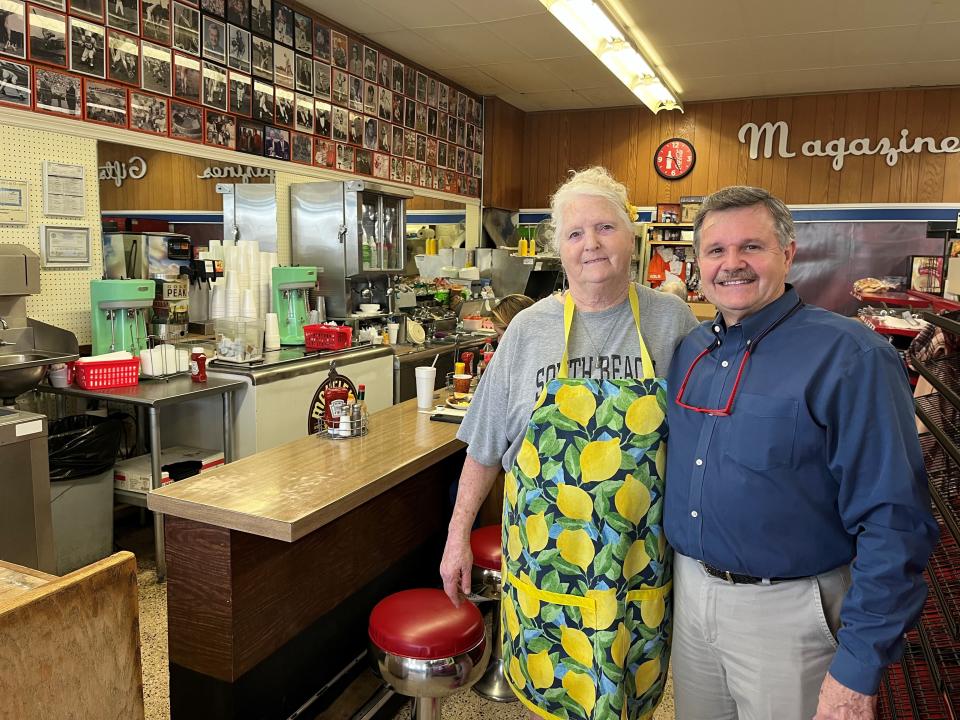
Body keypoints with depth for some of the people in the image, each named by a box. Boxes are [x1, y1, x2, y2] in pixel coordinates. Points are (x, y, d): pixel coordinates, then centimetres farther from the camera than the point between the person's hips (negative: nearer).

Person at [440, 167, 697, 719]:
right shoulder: (529, 330, -3)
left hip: (640, 564, 0)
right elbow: (486, 445, 2)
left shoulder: (672, 321, -4)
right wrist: (458, 535, 3)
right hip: (545, 562, 0)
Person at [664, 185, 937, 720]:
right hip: (690, 589, 6)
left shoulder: (850, 356, -18)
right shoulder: (690, 350, 1)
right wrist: (682, 569, 12)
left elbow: (893, 524, -19)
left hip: (785, 610, -5)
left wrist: (859, 669, -19)